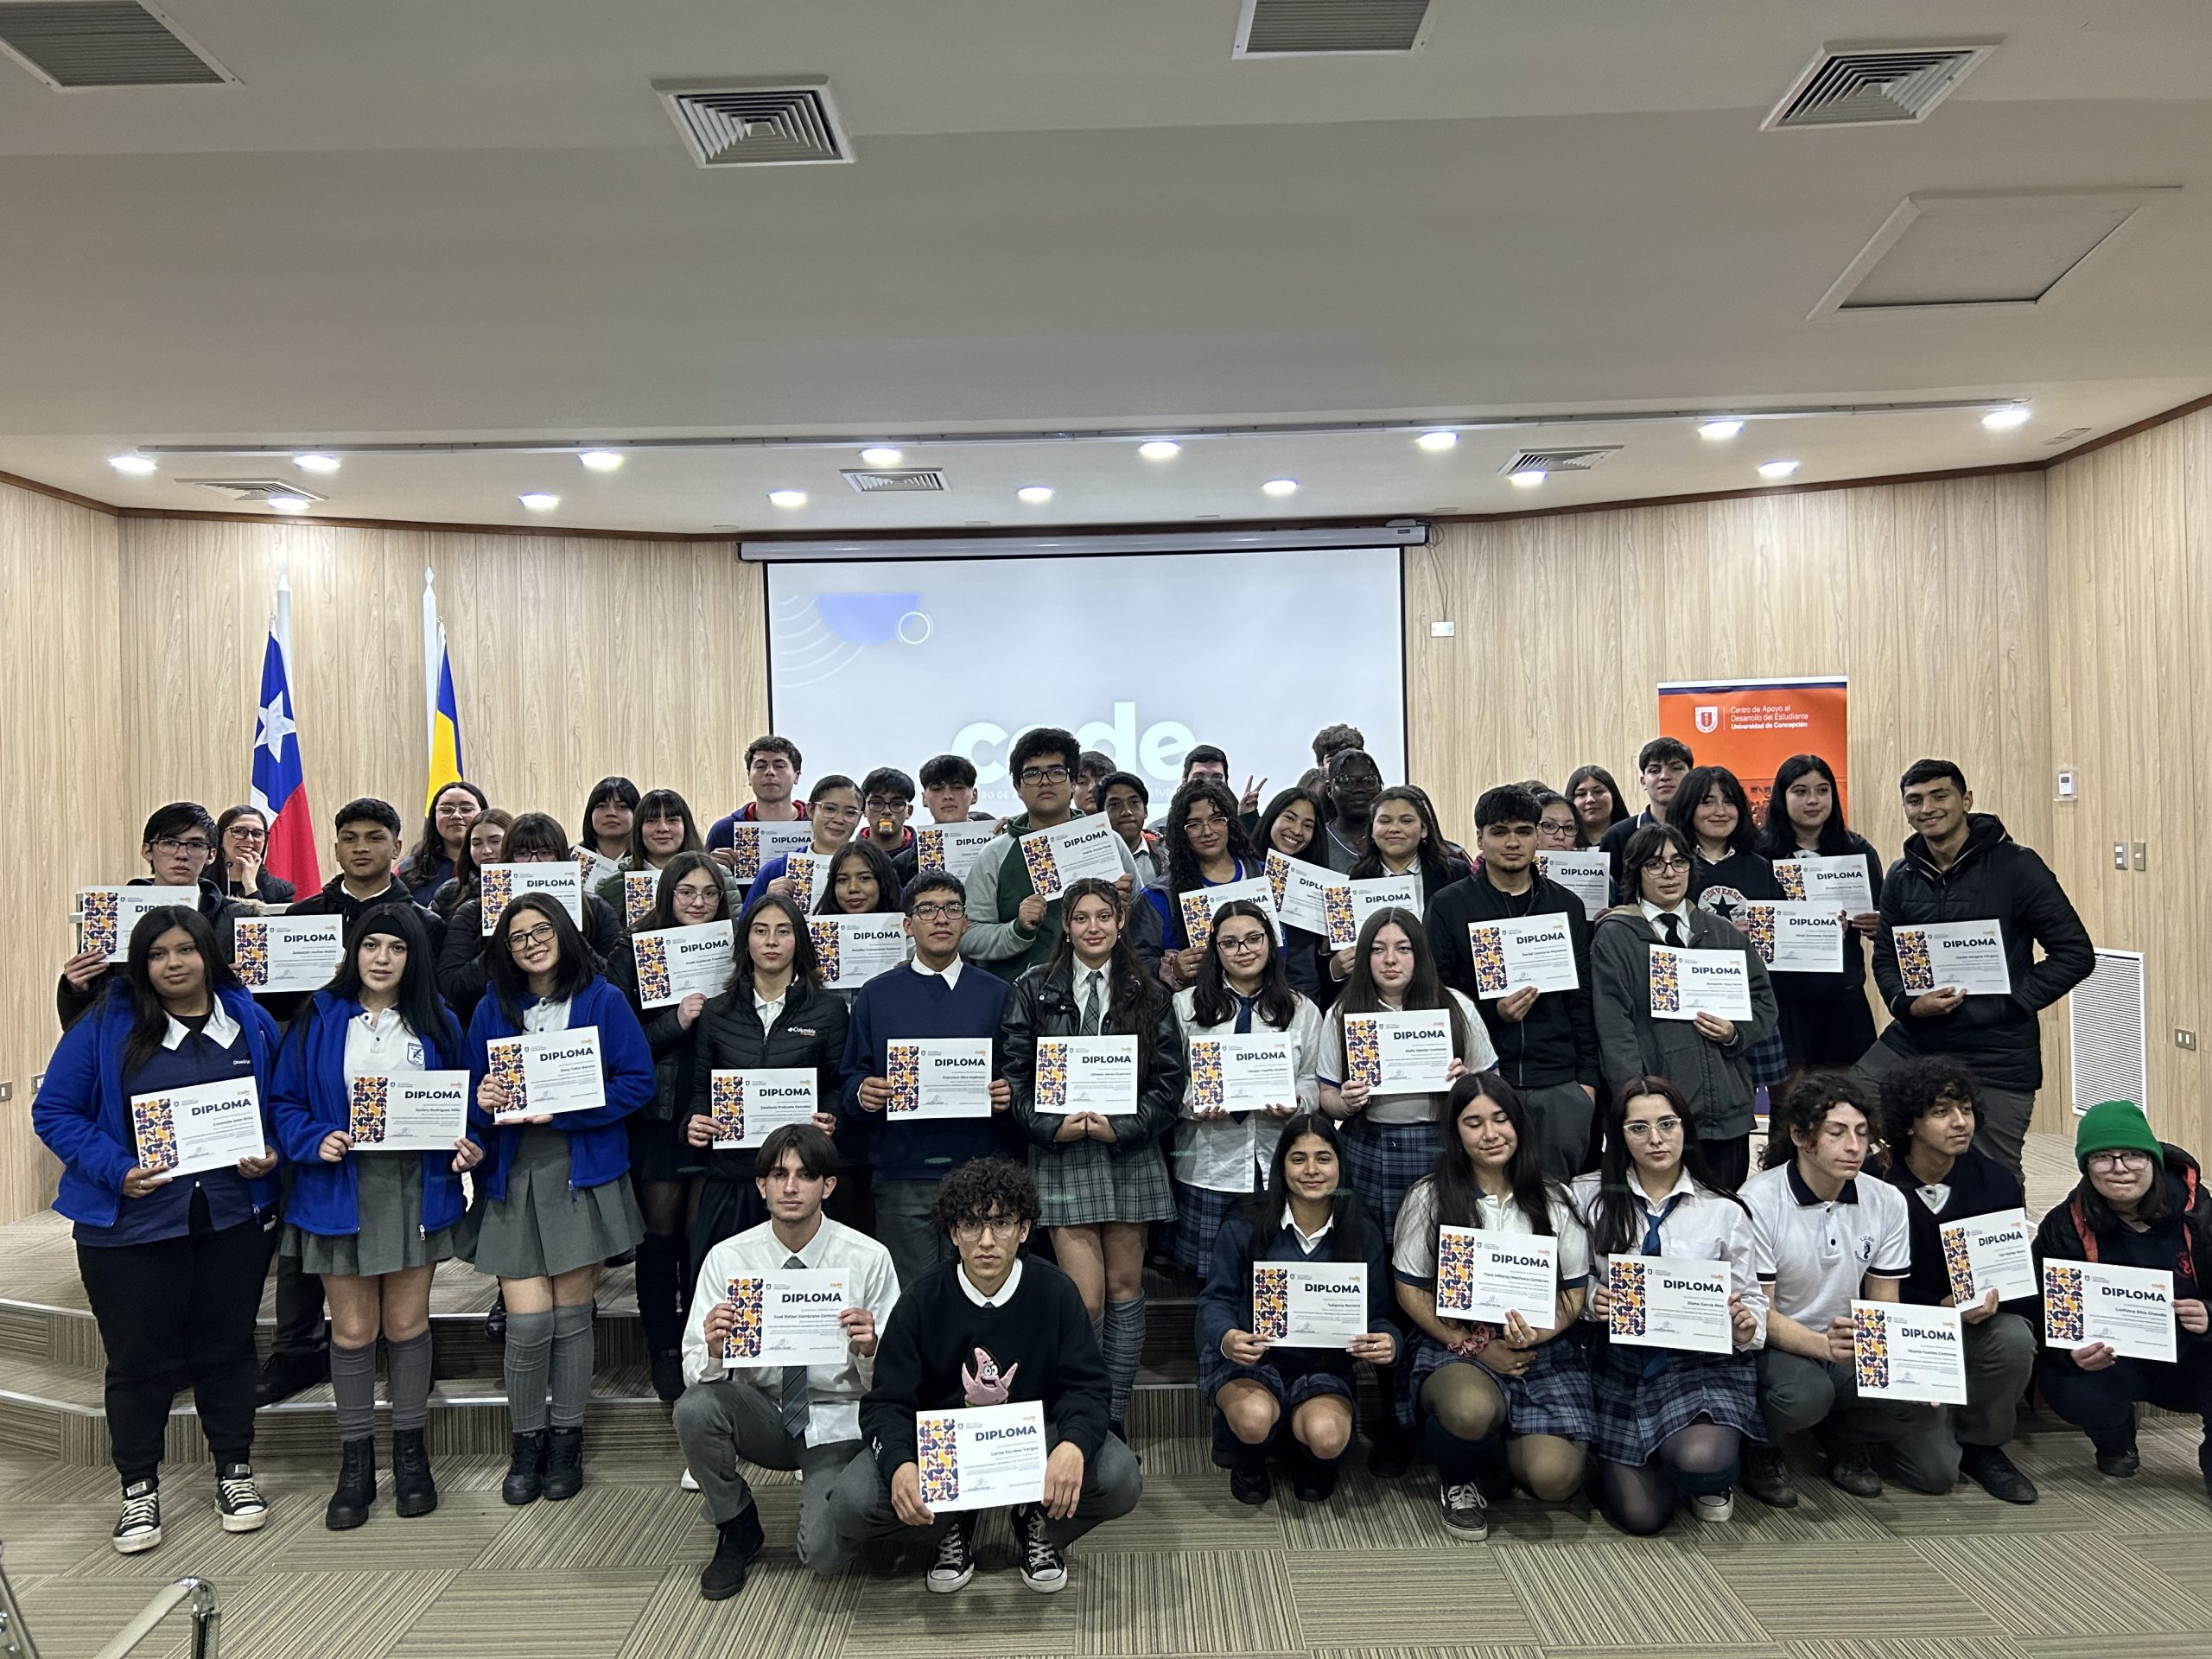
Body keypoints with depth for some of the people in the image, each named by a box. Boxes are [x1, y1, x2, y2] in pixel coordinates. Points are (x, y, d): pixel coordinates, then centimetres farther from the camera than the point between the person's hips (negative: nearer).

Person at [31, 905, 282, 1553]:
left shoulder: (252, 1022, 1)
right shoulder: (104, 1026, -6)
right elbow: (54, 1112, -4)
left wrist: (271, 1156, -8)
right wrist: (116, 1171, -16)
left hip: (233, 1222, 2)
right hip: (132, 1226, -2)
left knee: (227, 1348, 14)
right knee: (139, 1359, 8)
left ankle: (235, 1472, 30)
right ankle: (139, 1489, 27)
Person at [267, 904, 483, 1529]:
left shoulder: (436, 1023, 5)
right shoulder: (319, 1019, 0)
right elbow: (284, 1102, 2)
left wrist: (467, 1146, -8)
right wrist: (315, 1142, -15)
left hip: (416, 1189, 1)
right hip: (341, 1190, -1)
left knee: (407, 1323, 9)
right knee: (352, 1330, 6)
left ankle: (410, 1453, 24)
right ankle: (355, 1463, 21)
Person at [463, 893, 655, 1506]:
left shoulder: (603, 1001, -1)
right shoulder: (491, 1010, 8)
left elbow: (639, 1081, -7)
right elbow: (474, 1090, 12)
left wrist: (562, 1108, -16)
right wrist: (483, 1100, -12)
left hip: (584, 1175, -1)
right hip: (514, 1179, 2)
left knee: (572, 1315, 6)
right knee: (528, 1321, -5)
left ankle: (566, 1442, 24)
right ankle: (527, 1444, 17)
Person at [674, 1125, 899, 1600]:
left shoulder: (868, 1259, -13)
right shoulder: (727, 1258, -9)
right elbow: (694, 1373, -9)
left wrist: (869, 1350, -32)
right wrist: (713, 1351, -32)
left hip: (837, 1422, -2)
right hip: (761, 1414, 2)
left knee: (823, 1551, -22)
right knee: (694, 1407, -28)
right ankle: (738, 1530, 0)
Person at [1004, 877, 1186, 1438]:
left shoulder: (1149, 994, 7)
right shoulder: (1033, 990, 4)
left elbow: (1171, 1077, 3)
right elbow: (1014, 1071, 0)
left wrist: (1123, 1126, -10)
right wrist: (1052, 1125, -13)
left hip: (1130, 1154, 2)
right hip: (1062, 1153, -2)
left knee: (1125, 1286, 7)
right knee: (1085, 1297, -6)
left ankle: (1116, 1419, 19)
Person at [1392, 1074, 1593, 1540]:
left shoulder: (1553, 1200, 7)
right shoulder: (1429, 1198, 0)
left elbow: (1576, 1290, 8)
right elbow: (1409, 1291, 1)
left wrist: (1540, 1332, -14)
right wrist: (1473, 1346, -10)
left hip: (1543, 1351, 2)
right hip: (1455, 1347, -2)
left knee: (1554, 1479, -22)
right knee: (1471, 1408, -38)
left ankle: (1503, 1456, 18)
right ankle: (1457, 1481, 1)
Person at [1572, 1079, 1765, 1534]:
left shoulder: (1724, 1211, -1)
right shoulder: (1589, 1196, -2)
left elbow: (1752, 1296, 7)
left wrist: (1747, 1328, -15)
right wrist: (1592, 1300, -15)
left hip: (1702, 1360, 0)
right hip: (1622, 1361, 1)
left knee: (1700, 1461, -30)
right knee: (1639, 1516, -9)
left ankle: (1713, 1477, 10)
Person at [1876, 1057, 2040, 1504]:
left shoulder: (1997, 1182, -3)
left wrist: (1994, 1299, -19)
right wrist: (1942, 1306, -21)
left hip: (1980, 1323, 4)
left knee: (2015, 1339, -32)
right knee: (1936, 1470, -18)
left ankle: (1980, 1443, -3)